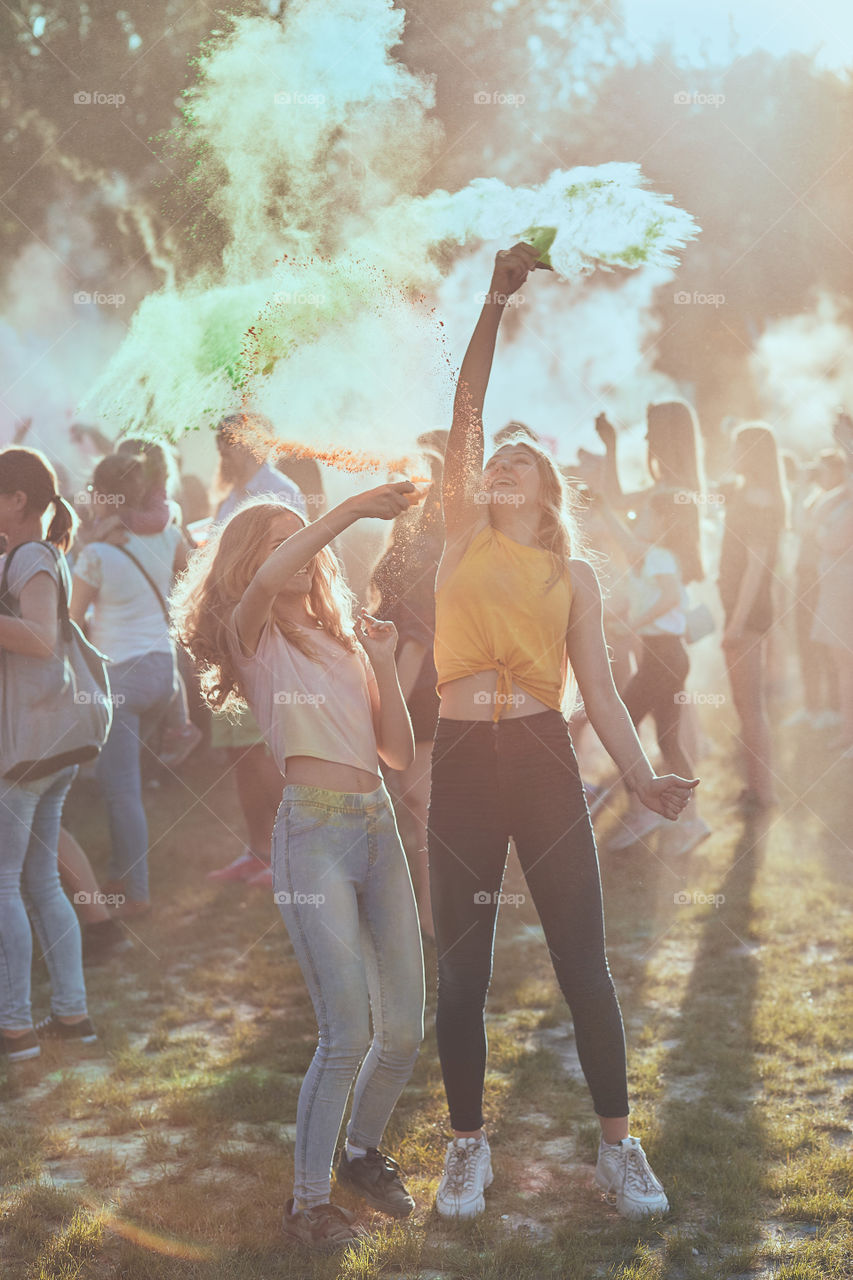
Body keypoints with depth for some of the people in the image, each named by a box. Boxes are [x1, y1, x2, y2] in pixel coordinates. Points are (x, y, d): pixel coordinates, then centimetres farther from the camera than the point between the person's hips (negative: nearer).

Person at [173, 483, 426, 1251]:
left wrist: (383, 662, 5)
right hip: (314, 833, -6)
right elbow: (267, 579, -22)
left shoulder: (345, 640, 20)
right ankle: (309, 1201, 8)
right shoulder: (256, 636, 3)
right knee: (347, 1035, -9)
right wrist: (354, 509, -19)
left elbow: (400, 752, 13)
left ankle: (363, 1152, 34)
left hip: (377, 825, 6)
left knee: (404, 1029, 9)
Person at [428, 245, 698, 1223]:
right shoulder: (462, 538, 10)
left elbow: (598, 690, 5)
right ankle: (468, 1147, 22)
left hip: (544, 760, 0)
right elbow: (465, 413, 3)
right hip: (461, 761, 0)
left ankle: (619, 1146, 17)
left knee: (583, 961, 3)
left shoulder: (572, 575, 11)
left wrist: (641, 776, -9)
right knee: (461, 970, 7)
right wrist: (495, 303, 0)